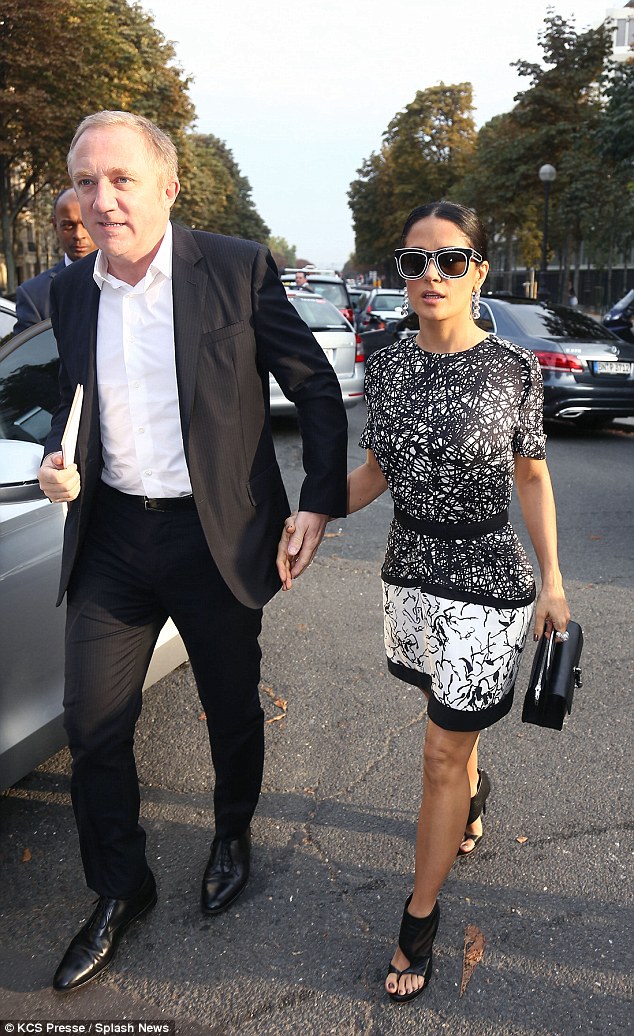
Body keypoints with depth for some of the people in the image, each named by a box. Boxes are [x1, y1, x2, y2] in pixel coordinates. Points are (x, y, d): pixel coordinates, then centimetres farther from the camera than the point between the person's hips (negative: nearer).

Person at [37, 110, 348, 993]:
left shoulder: (238, 269, -9)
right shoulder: (71, 292, 4)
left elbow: (317, 391, -4)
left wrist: (320, 504, -8)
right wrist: (59, 456, -3)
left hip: (215, 538, -3)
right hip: (110, 535, 4)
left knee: (232, 711, 15)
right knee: (92, 724, 9)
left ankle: (233, 836, 46)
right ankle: (120, 891, 34)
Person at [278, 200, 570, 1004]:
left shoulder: (513, 370, -11)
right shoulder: (384, 366, -1)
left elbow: (531, 477, -2)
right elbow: (377, 471, 6)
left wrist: (553, 581, -1)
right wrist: (309, 518, -9)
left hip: (486, 580, -4)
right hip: (409, 569, 4)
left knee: (442, 756, 3)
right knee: (451, 716, 25)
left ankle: (419, 919, 22)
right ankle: (476, 791, 59)